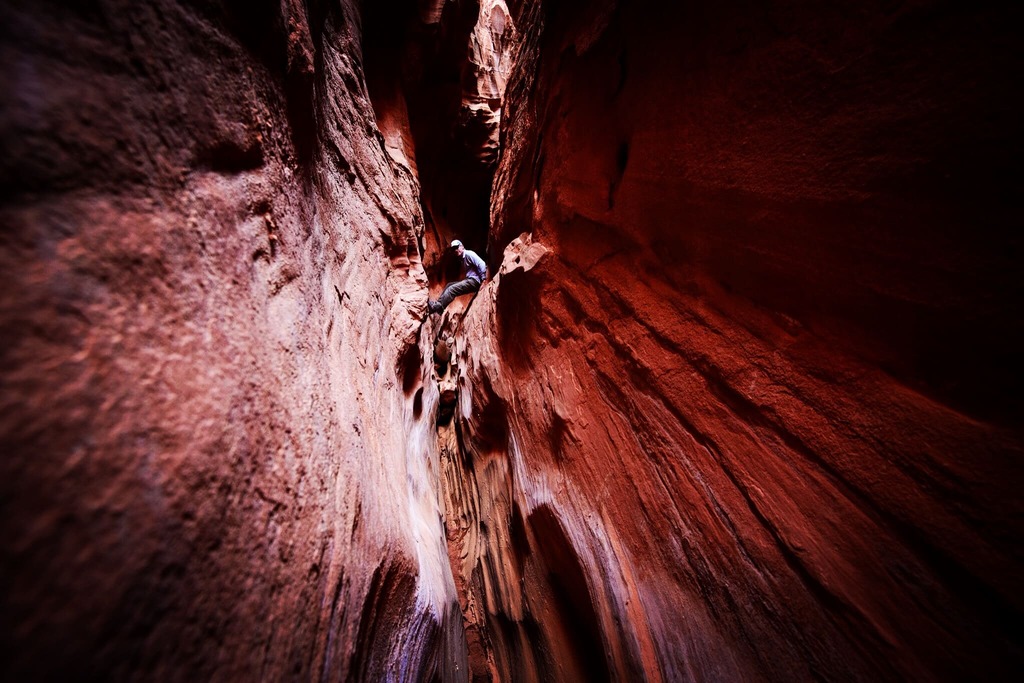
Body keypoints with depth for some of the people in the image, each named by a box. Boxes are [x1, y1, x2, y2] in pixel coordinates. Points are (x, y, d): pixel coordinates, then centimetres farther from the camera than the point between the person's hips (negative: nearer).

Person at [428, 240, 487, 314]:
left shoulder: (469, 254, -8)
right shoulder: (462, 258, 22)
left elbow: (482, 264, -19)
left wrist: (483, 279, -21)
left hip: (474, 280, -10)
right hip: (469, 280, 10)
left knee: (451, 289, -18)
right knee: (449, 285, 9)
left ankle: (436, 307, -17)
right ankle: (437, 303, 1)